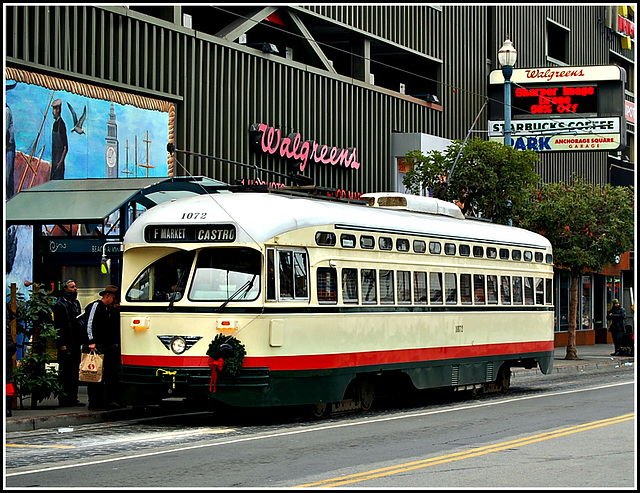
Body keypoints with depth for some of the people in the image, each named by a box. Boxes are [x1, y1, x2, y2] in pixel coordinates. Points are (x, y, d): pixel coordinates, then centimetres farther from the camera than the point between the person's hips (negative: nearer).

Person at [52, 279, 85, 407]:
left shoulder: (76, 303, 18)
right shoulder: (60, 305, -5)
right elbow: (58, 326, -11)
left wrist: (82, 339, 13)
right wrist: (61, 344, -17)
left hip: (76, 343, 8)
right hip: (66, 344, -8)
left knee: (74, 372, 9)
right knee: (65, 372, -5)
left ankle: (73, 398, 14)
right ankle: (64, 399, -3)